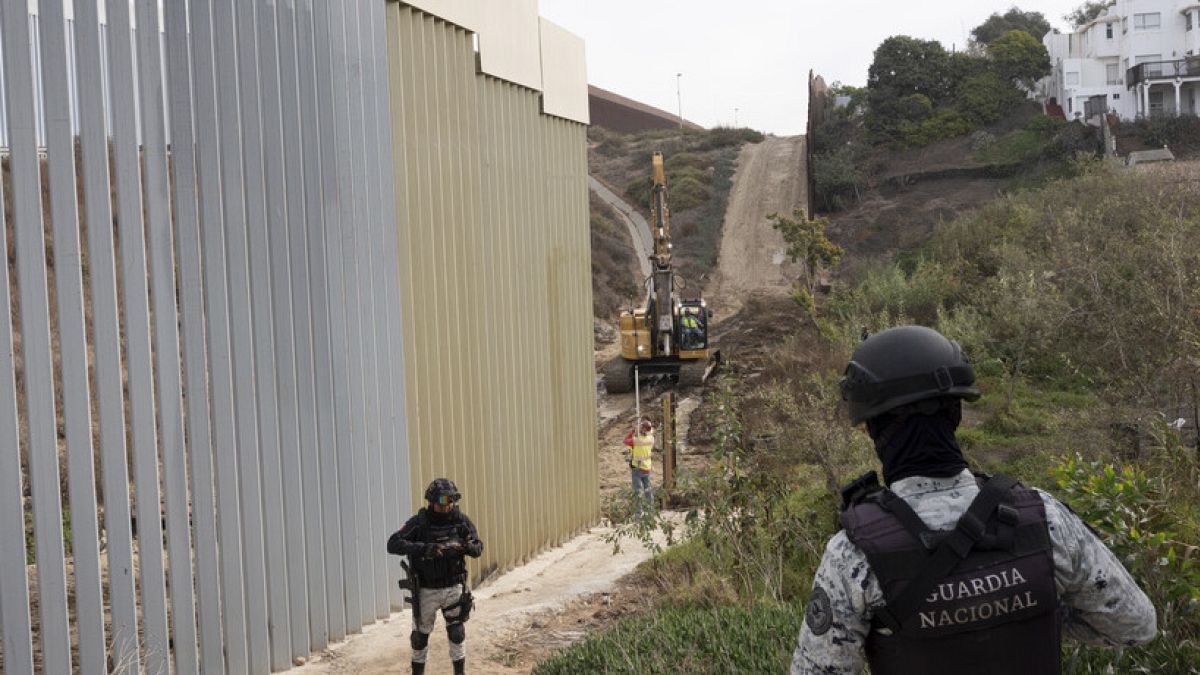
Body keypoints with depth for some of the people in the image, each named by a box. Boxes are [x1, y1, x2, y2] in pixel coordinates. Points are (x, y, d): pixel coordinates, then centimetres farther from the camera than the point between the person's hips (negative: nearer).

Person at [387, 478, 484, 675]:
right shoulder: (419, 522, -15)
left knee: (457, 634, 1)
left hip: (454, 587, 1)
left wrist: (469, 547, -23)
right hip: (426, 590, -1)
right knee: (420, 636, 12)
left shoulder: (461, 520, -6)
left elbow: (478, 547, 2)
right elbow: (393, 544, -25)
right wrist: (424, 548, -38)